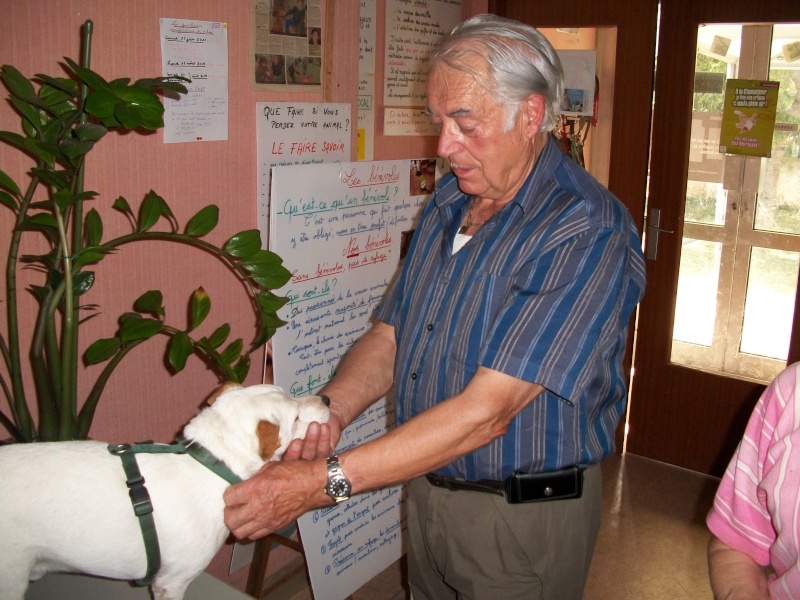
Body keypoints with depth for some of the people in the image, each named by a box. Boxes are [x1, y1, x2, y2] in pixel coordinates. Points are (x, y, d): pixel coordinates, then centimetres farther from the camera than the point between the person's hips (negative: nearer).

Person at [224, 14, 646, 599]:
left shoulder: (588, 234, -24)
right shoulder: (449, 200, 2)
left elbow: (486, 411, -29)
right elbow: (389, 335, 2)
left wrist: (323, 480, -29)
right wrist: (326, 411, -17)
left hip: (522, 519, -6)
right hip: (426, 488, 6)